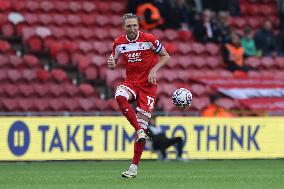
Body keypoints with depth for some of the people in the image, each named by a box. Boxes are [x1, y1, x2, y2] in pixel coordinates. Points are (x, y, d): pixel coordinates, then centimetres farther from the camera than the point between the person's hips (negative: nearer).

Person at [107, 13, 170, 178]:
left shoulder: (149, 40, -8)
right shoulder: (119, 43, 1)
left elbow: (165, 56, 3)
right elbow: (113, 64, 14)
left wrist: (154, 70, -12)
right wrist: (111, 64, -10)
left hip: (148, 85, -2)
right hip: (131, 82, 2)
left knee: (142, 124, -6)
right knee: (120, 96, -35)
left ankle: (134, 167, 0)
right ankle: (139, 131, -32)